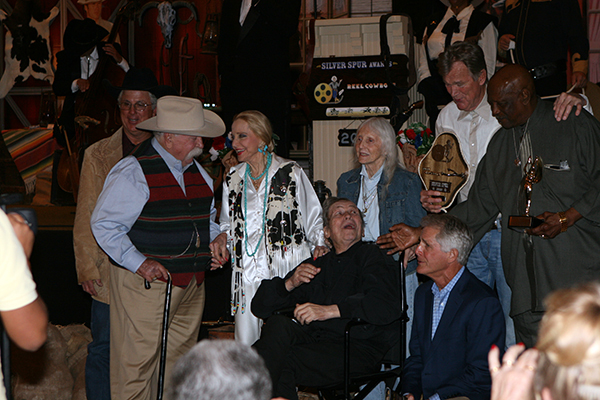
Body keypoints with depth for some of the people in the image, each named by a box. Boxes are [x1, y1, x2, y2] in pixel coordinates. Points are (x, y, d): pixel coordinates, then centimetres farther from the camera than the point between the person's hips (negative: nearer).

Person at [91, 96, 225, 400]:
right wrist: (139, 263, -19)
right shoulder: (134, 171, -11)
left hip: (191, 283, 7)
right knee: (137, 362, -4)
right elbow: (104, 224, -12)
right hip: (146, 283, -7)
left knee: (179, 361, 13)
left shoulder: (196, 171, 13)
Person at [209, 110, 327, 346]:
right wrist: (222, 240, 6)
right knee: (245, 345, -1)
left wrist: (320, 246, -8)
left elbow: (314, 220, 7)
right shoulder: (233, 178, 15)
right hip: (246, 272, 4)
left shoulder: (290, 173, 1)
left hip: (288, 273, -4)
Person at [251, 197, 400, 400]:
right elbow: (260, 306, 21)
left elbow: (387, 307, -14)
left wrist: (329, 310, -20)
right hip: (315, 341, 5)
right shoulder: (315, 265, 24)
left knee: (282, 361, -29)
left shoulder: (372, 256, 8)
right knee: (279, 324, -27)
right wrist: (289, 283, 0)